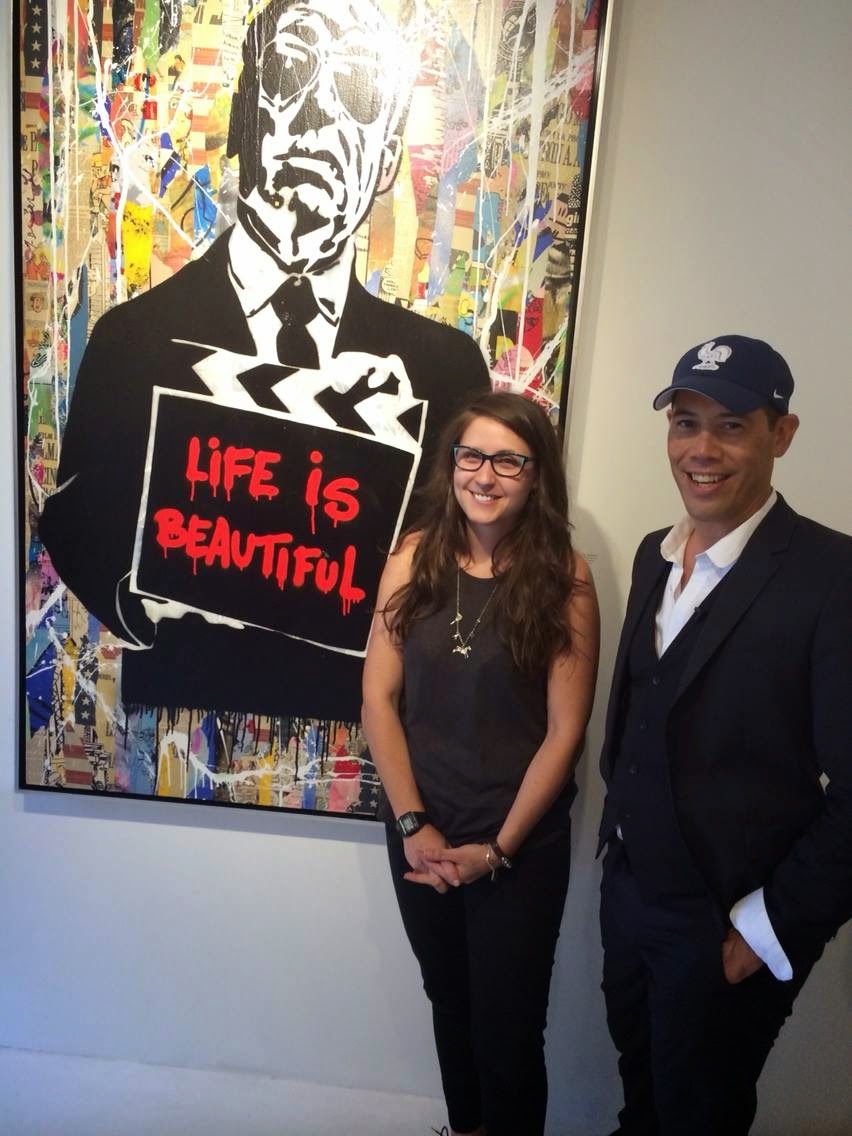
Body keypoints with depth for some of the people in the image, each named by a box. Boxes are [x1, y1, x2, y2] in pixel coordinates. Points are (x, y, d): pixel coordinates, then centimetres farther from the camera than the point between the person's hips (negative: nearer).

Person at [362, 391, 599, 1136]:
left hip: (523, 844, -3)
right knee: (449, 1002, 25)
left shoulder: (564, 579, -13)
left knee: (508, 1025, 13)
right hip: (421, 834, 3)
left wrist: (498, 848, -11)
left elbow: (565, 731, -11)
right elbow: (379, 697, -5)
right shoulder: (414, 559, -6)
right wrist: (412, 823, -10)